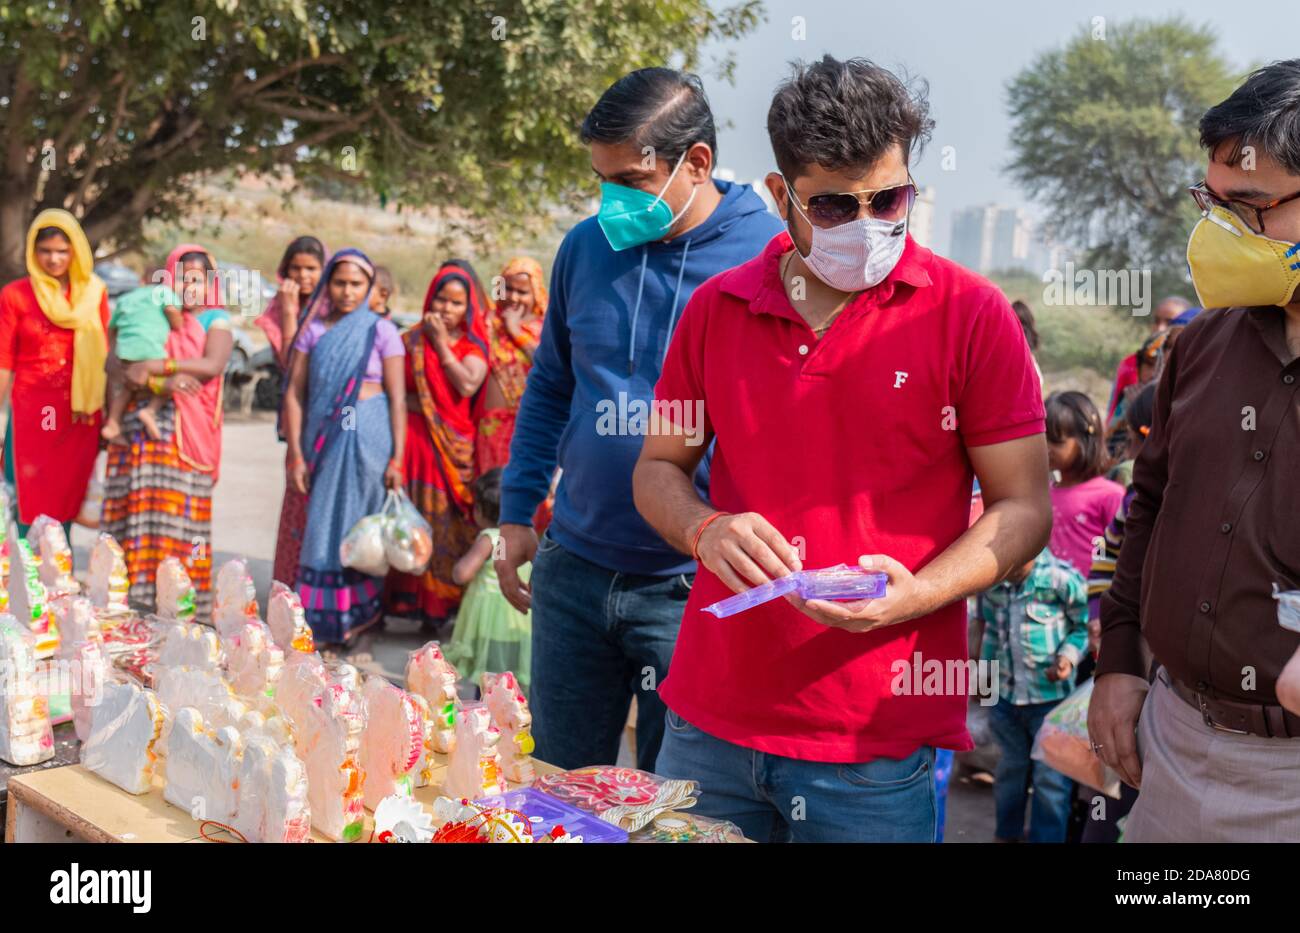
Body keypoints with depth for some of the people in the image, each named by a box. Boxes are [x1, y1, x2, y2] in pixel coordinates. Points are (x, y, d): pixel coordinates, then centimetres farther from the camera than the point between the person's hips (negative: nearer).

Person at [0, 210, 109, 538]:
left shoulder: (94, 293, 5)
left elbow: (104, 356, 9)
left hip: (80, 413, 2)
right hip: (32, 410, -2)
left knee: (67, 500, 6)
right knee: (31, 504, -1)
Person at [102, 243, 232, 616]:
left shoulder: (214, 320, 9)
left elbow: (213, 365, -10)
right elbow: (116, 363, 1)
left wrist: (155, 366, -14)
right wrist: (160, 384, -15)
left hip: (187, 435, -2)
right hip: (139, 429, 3)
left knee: (180, 517, -6)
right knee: (135, 516, -2)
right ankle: (133, 599, 2)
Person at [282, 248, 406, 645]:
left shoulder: (381, 331, 1)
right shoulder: (313, 329, 7)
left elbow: (397, 398, -2)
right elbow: (295, 393, 4)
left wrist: (396, 458, -8)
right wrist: (296, 452, -3)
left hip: (367, 437, -3)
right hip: (322, 437, 3)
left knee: (358, 524, 1)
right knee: (323, 526, 5)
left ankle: (356, 616, 11)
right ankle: (321, 622, 14)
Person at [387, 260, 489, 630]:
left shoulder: (474, 346, 9)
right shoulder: (412, 340, 9)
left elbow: (468, 384, -10)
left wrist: (441, 342, -5)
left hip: (454, 445, 0)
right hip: (414, 439, 0)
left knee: (451, 524, -3)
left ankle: (441, 605, 5)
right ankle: (409, 600, 4)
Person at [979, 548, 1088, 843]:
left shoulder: (1062, 578, -16)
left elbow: (1084, 626, -5)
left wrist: (1069, 657, -20)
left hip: (1050, 695, -5)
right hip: (1004, 694, 5)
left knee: (1051, 778, 2)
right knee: (1009, 769, 22)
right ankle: (1006, 834, 40)